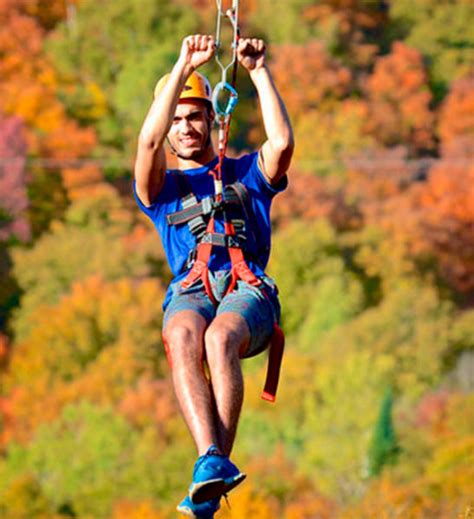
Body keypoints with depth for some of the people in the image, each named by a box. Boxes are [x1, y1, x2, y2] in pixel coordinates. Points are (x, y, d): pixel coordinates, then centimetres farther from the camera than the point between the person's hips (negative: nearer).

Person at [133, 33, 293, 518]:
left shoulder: (246, 173, 28)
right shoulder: (161, 187, 26)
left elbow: (282, 143, 5)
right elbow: (149, 141, 4)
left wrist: (259, 71, 6)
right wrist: (184, 67, 0)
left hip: (248, 290, 0)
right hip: (190, 291, 1)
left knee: (220, 337, -38)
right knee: (183, 338, -38)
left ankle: (211, 473, -48)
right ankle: (212, 460, -55)